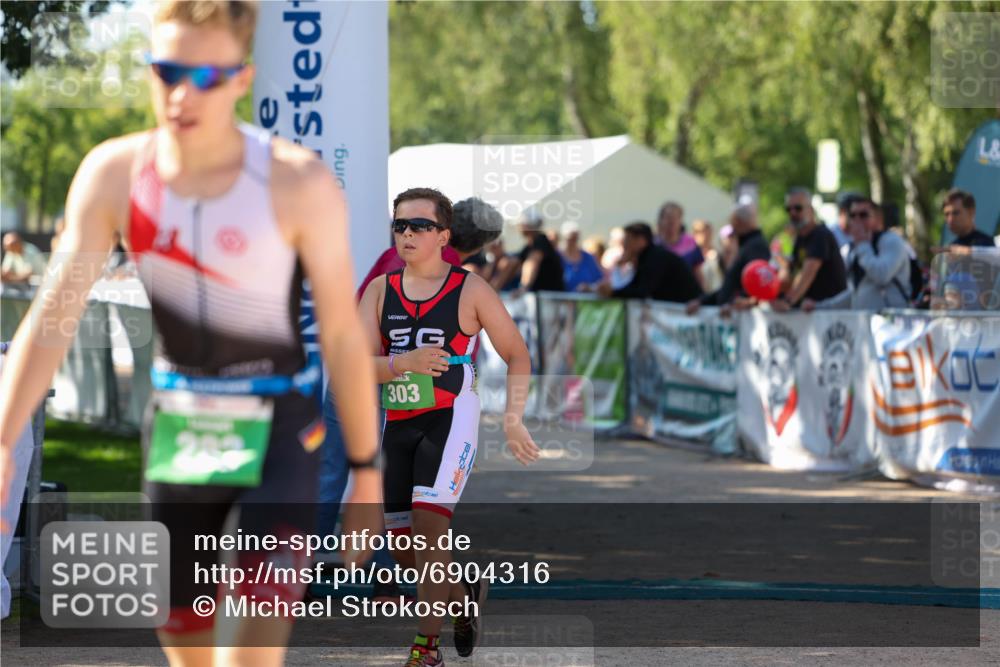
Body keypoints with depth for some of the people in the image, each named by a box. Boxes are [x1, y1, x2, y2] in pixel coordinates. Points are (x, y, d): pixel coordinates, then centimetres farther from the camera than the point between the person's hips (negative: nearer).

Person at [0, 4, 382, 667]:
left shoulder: (299, 183, -18)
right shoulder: (114, 175, -10)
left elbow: (342, 332, -10)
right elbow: (54, 314, -11)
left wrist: (367, 470, -5)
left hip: (278, 427, -4)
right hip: (175, 428, 4)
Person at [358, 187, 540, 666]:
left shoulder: (470, 289, -2)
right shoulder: (380, 291, 7)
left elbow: (517, 355, 4)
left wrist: (513, 419, -5)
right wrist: (404, 363, -21)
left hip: (451, 419, -5)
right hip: (397, 425, 5)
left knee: (428, 522, -21)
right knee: (404, 553, 8)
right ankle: (464, 594, 37)